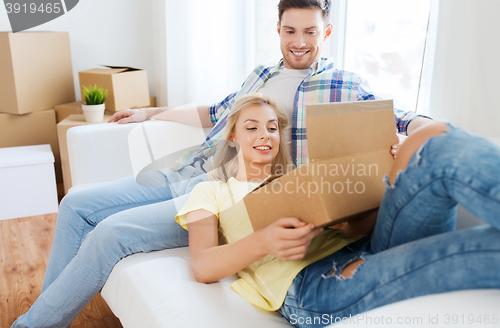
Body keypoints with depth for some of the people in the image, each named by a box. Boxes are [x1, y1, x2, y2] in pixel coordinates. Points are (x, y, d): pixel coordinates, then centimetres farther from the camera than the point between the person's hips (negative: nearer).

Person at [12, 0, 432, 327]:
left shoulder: (344, 86, 1)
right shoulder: (261, 74, 20)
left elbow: (401, 119, -6)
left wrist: (423, 128, -31)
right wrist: (152, 113, 35)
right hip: (185, 172, 8)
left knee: (111, 232, -23)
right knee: (77, 205, 3)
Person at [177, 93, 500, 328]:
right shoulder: (210, 192, 23)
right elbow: (202, 267, 4)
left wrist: (398, 169, 0)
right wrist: (261, 243, -17)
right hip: (310, 285, -5)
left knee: (437, 139, -21)